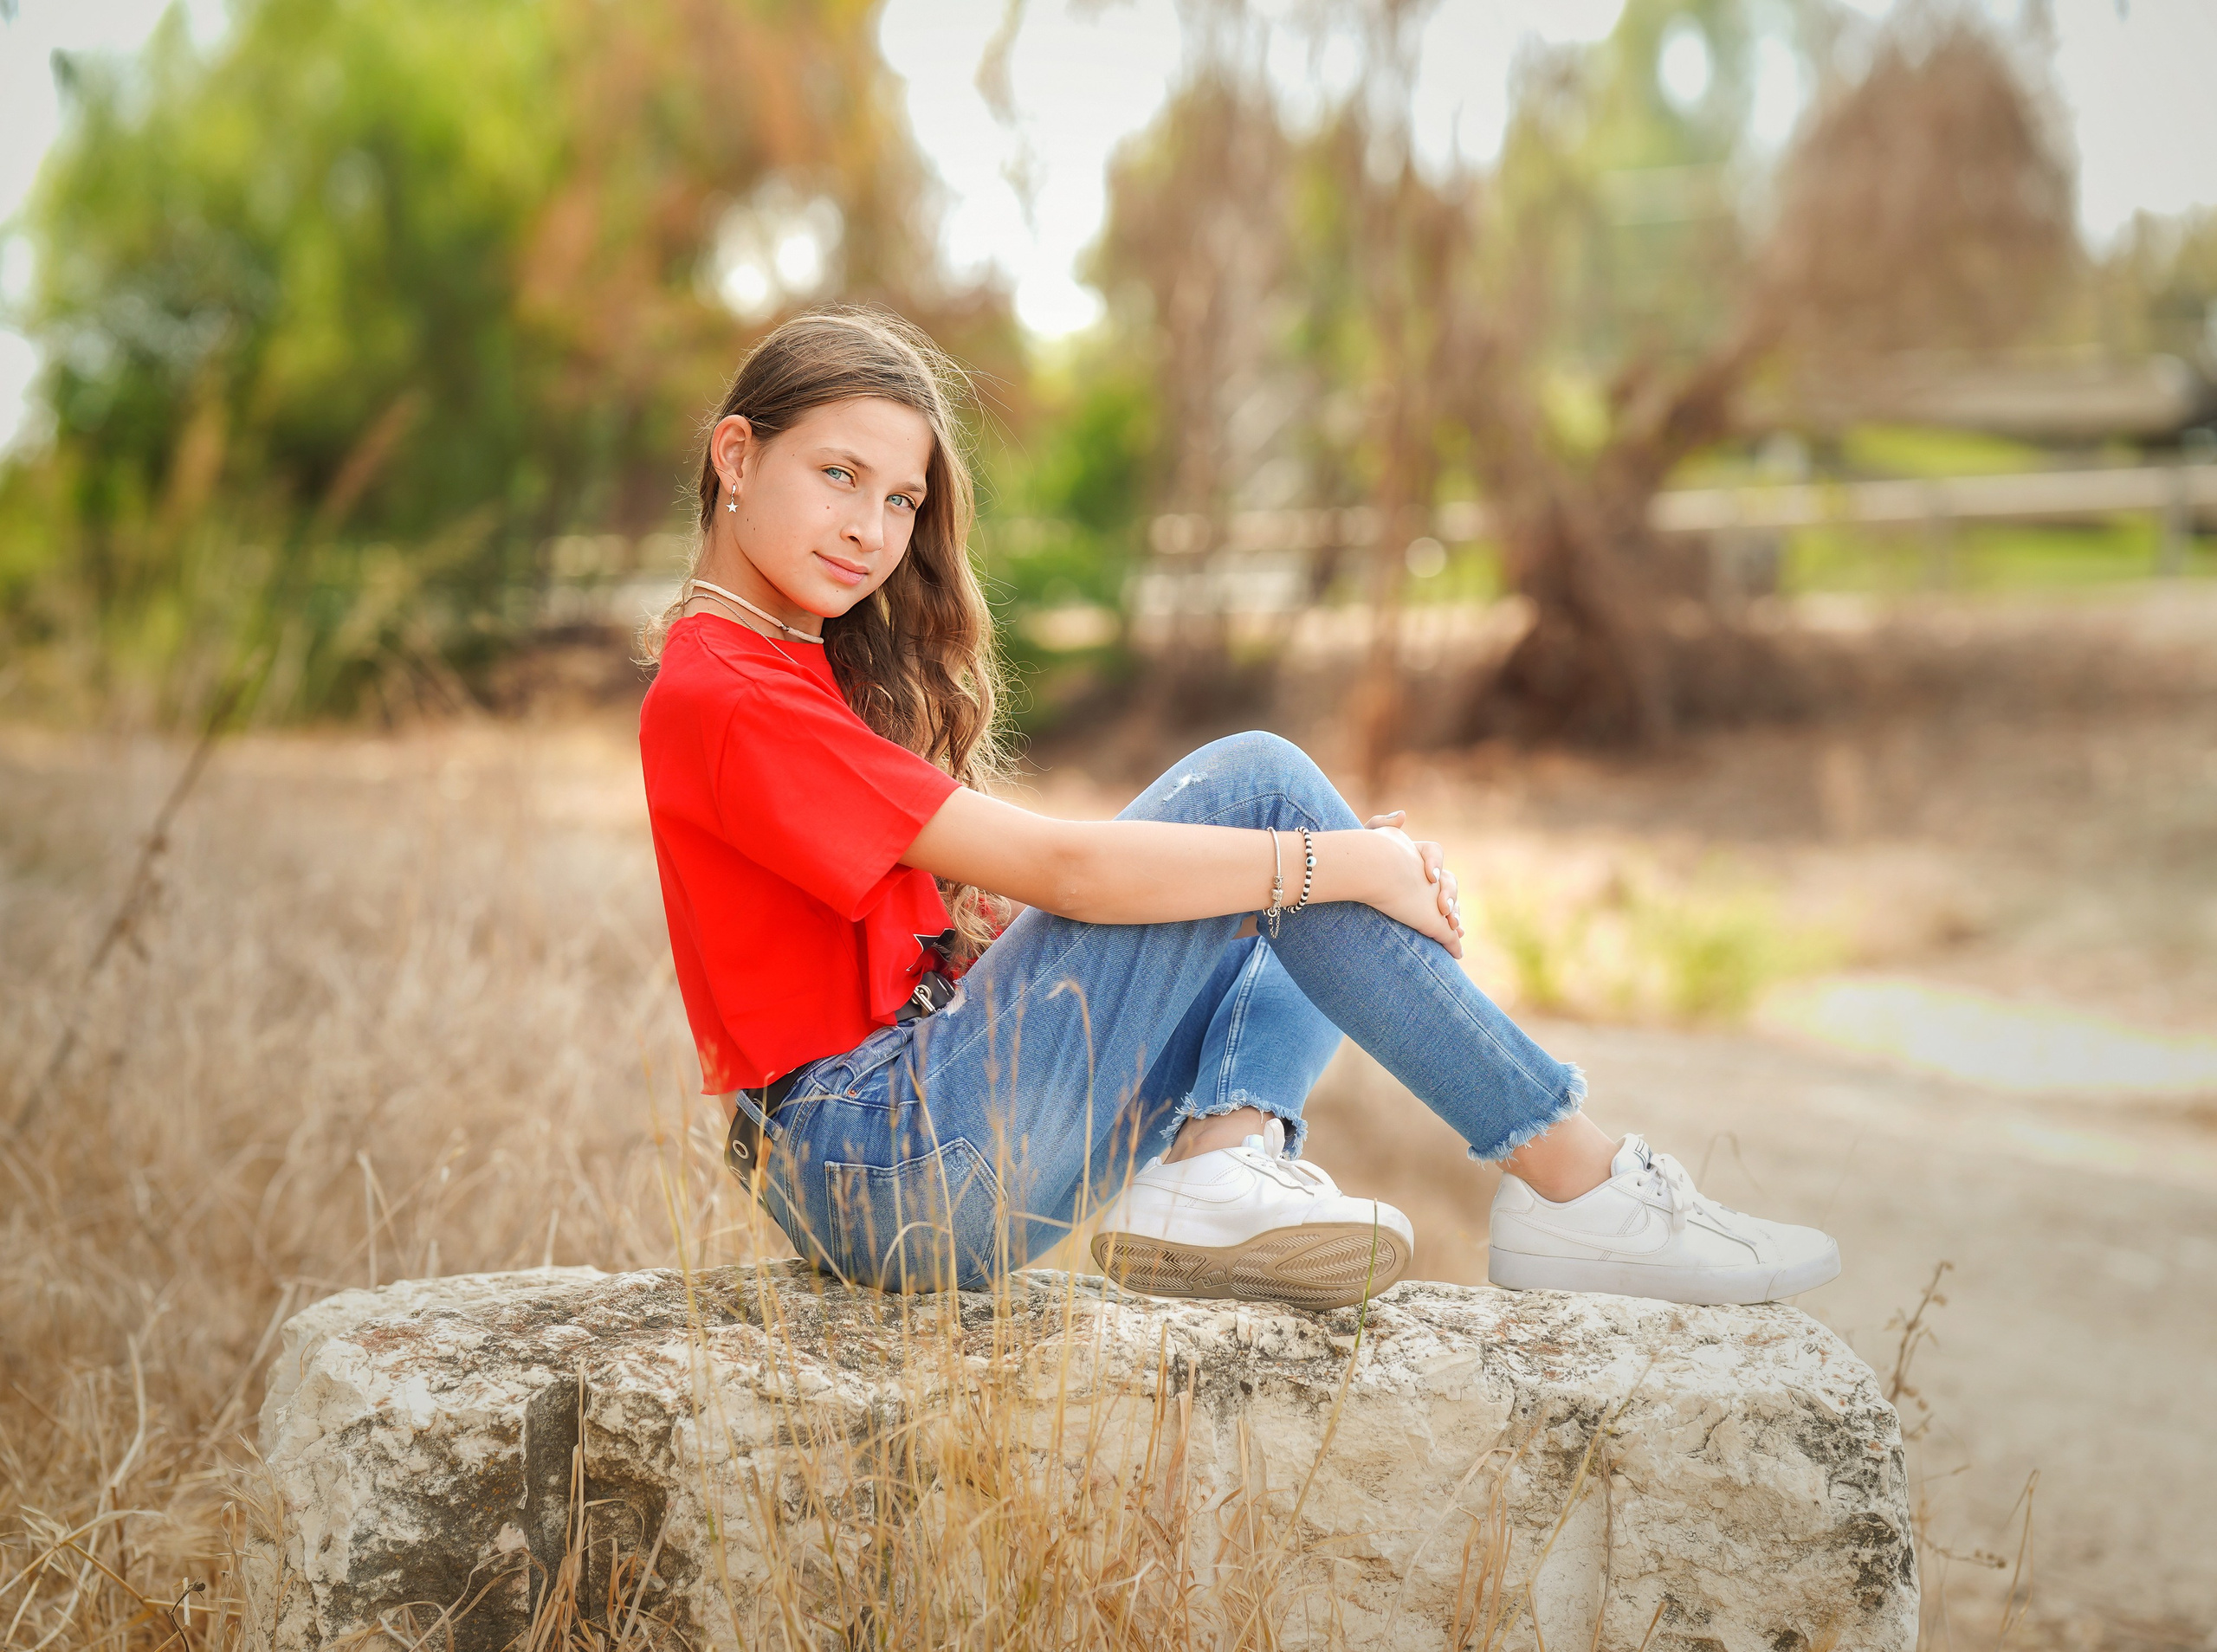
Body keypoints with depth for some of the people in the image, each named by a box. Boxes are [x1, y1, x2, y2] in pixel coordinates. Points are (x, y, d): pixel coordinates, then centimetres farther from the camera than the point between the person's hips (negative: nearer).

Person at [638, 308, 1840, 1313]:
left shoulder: (827, 666, 19)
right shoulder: (720, 698, -13)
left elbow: (993, 905, 12)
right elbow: (1058, 869, -18)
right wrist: (1341, 861, -11)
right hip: (881, 1168, -10)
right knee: (1253, 783, -13)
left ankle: (1219, 1156, -17)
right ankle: (1575, 1187, -10)